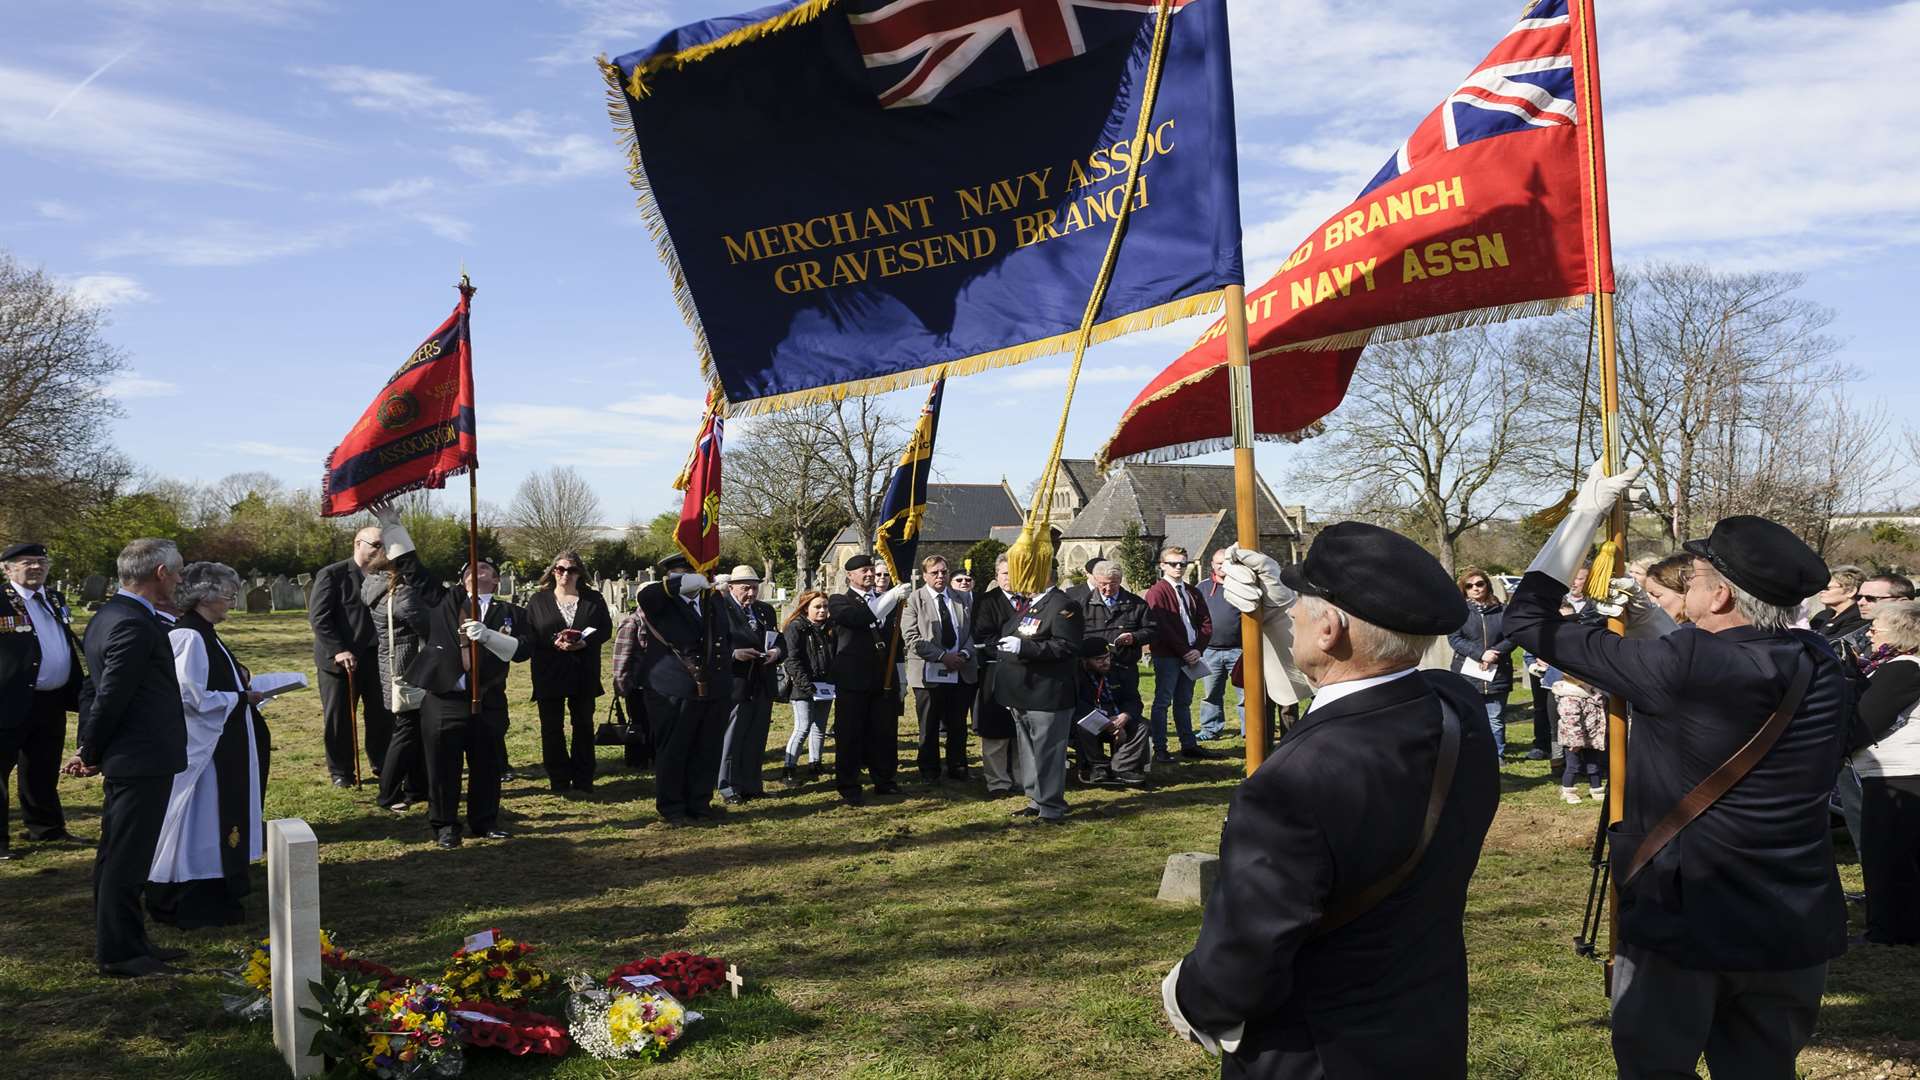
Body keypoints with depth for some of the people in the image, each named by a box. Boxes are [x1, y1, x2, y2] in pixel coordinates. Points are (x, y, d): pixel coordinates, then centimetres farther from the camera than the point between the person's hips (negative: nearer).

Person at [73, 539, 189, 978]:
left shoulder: (108, 615, 12)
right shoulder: (135, 625, -21)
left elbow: (93, 689, 15)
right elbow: (110, 696, -21)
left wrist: (89, 749, 14)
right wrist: (92, 754, -8)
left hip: (126, 760, 10)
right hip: (143, 759, -10)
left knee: (116, 856, 17)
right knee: (126, 859, -1)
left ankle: (127, 942, 28)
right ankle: (118, 954, 7)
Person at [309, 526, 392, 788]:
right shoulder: (332, 575, -6)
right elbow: (318, 617, -12)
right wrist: (338, 650, -19)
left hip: (376, 657, 4)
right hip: (339, 659, -4)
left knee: (382, 715, 8)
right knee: (338, 718, 4)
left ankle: (382, 765, 24)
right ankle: (341, 771, 18)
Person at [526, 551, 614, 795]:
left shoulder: (593, 599, 6)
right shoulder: (539, 600, 5)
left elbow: (606, 629, 2)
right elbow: (529, 635, 0)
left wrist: (584, 642, -16)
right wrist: (554, 643, -17)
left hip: (584, 673, 1)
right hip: (548, 673, -1)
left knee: (583, 725, 6)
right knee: (552, 727, 2)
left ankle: (583, 781, 14)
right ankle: (558, 781, 10)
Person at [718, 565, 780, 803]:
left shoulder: (766, 610, 14)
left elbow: (778, 640, 21)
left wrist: (777, 651, -1)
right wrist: (733, 653, -25)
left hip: (763, 685, 6)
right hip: (735, 683, -6)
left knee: (757, 737, 12)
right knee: (732, 738, 2)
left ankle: (752, 784, 21)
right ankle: (729, 787, 11)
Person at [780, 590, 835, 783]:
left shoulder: (829, 628, 13)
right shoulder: (796, 628, -8)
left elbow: (835, 657, 19)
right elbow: (792, 659, -15)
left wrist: (835, 682, 7)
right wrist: (805, 683, -22)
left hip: (825, 688, 7)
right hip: (804, 688, -7)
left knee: (820, 728, 12)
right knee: (803, 728, -11)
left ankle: (815, 765, 21)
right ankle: (788, 769, -6)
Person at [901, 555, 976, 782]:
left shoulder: (962, 600, 11)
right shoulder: (914, 599, -3)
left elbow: (971, 632, 14)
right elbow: (911, 638, -10)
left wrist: (964, 654, -6)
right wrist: (943, 656, -16)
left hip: (961, 672, 3)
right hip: (929, 673, -3)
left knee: (958, 725, 10)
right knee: (929, 727, 7)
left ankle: (958, 769, 22)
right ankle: (929, 771, 19)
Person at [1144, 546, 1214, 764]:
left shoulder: (1192, 592, 14)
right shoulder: (1157, 592, -7)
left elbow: (1206, 624, 11)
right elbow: (1162, 628, -14)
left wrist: (1197, 649, -4)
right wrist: (1184, 651, -14)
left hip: (1190, 655, 6)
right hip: (1167, 656, -6)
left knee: (1184, 701, 13)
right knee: (1163, 702, -3)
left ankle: (1188, 745, 18)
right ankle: (1159, 750, 0)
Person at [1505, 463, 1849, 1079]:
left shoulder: (1682, 666, -21)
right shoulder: (1820, 670, -3)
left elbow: (1528, 618, -12)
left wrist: (1587, 513, -4)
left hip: (1679, 932, -5)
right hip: (1795, 938, 5)